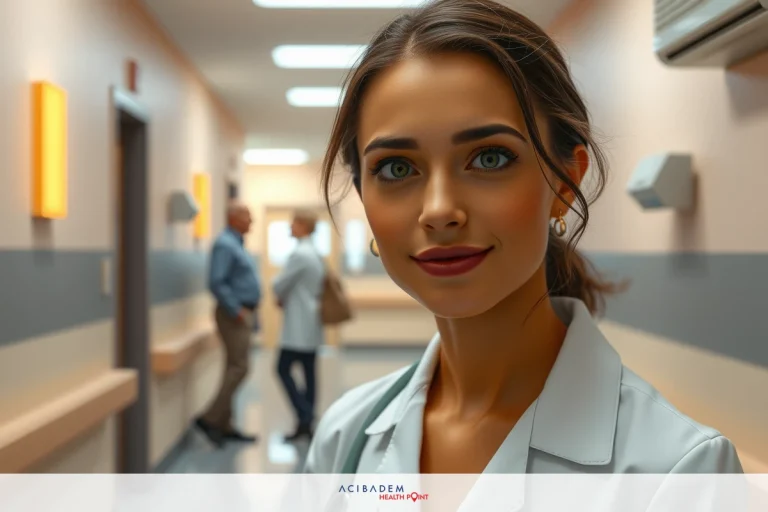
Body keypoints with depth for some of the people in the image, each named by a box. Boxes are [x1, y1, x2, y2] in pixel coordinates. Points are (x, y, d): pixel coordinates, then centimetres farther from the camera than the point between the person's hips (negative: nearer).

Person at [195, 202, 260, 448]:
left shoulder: (236, 244, 17)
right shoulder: (225, 245, -14)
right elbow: (216, 283, -24)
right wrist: (236, 311, -21)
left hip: (243, 314, 10)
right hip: (234, 315, -10)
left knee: (235, 368, 11)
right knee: (238, 368, -11)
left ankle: (224, 425, 16)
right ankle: (211, 418, -5)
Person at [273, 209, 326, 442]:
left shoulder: (299, 254, -17)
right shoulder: (316, 254, 12)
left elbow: (279, 285, -13)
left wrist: (281, 297, 9)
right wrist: (287, 298, 10)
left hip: (298, 326, -9)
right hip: (311, 324, 9)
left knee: (283, 369, -3)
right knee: (309, 371, 9)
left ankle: (304, 416, -6)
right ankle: (308, 422, 13)